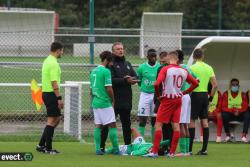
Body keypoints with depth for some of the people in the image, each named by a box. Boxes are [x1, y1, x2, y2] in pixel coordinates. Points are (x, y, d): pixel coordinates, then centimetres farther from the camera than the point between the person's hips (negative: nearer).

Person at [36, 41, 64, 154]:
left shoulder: (47, 61, 14)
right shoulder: (53, 63, -17)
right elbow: (54, 82, -22)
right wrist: (59, 98, -21)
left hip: (46, 93, 10)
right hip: (52, 94, -10)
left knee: (57, 119, 15)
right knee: (52, 121, -4)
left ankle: (41, 145, 14)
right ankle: (48, 148, 0)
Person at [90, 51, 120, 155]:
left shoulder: (93, 71, 12)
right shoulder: (106, 71, -12)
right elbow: (109, 88, -15)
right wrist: (113, 100, -2)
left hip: (95, 102, 8)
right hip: (105, 103, -8)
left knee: (98, 126, 7)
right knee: (112, 125, -3)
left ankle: (98, 149, 3)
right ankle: (116, 149, -3)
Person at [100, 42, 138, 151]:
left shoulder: (127, 64, 19)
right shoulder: (111, 64, -4)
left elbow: (135, 77, 12)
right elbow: (111, 80, -16)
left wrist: (131, 79, -11)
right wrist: (125, 81, -21)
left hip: (126, 99, 7)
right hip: (113, 100, -7)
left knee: (126, 123, 12)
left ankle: (128, 145, 18)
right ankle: (101, 146, -1)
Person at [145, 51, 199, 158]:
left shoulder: (165, 69, -11)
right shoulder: (183, 71, 5)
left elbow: (157, 84, -23)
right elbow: (195, 83, 13)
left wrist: (158, 95, -6)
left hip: (167, 100, -5)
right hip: (178, 99, 5)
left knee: (158, 124, -1)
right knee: (176, 125, 7)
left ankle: (155, 151, -6)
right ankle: (172, 152, 8)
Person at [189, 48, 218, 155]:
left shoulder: (192, 68, -9)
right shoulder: (209, 68, 7)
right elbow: (215, 85, 6)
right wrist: (211, 97, 14)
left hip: (195, 95, -5)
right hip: (205, 95, 5)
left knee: (191, 121, -1)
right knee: (204, 122, 7)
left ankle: (189, 149, -4)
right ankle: (204, 149, 8)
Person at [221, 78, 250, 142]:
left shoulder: (242, 94, 2)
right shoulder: (226, 94, -2)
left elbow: (245, 107, -6)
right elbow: (223, 108, -9)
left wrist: (238, 111, -27)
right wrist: (233, 110, -25)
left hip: (240, 115, 1)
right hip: (230, 114, -1)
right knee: (224, 115, -35)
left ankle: (244, 136, -34)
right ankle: (228, 135, -21)